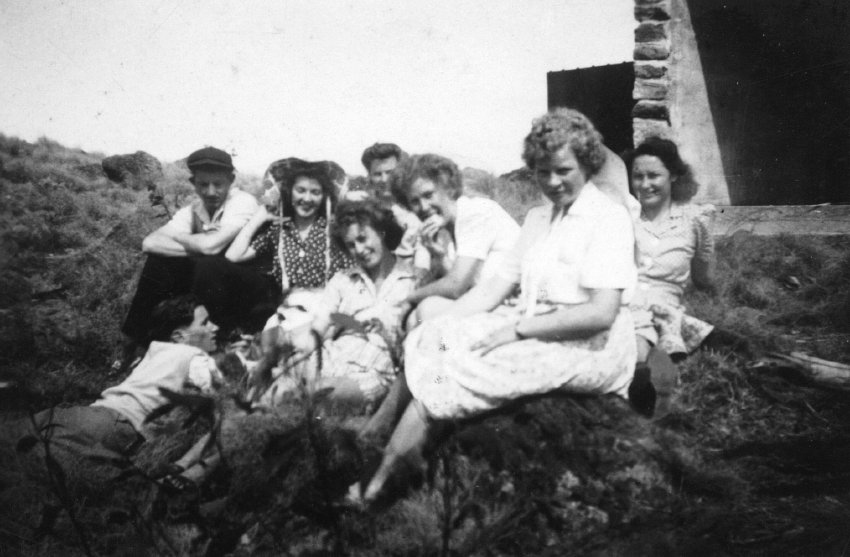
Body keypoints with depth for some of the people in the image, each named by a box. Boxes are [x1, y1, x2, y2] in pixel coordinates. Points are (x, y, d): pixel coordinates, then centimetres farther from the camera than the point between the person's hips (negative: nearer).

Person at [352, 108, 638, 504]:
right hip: (532, 331, 8)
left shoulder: (609, 217, -7)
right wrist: (438, 324, -1)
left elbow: (601, 313, -17)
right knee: (429, 339, -10)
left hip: (590, 347, -8)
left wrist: (517, 329, -19)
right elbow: (497, 286, 12)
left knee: (470, 363, -26)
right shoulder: (537, 218, 18)